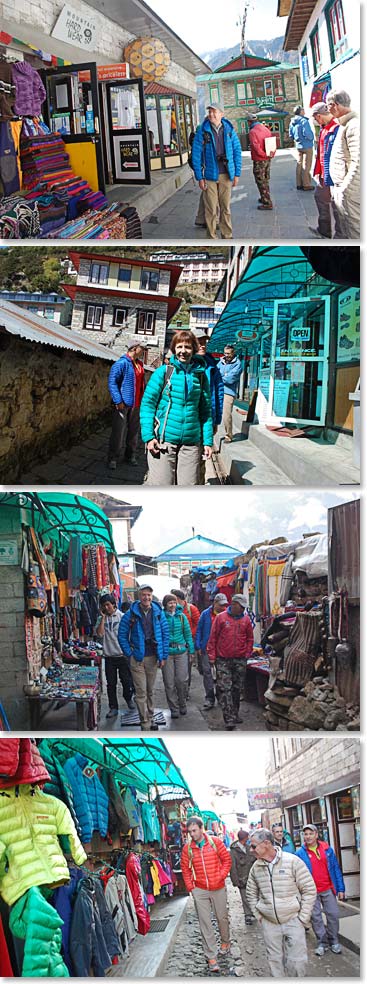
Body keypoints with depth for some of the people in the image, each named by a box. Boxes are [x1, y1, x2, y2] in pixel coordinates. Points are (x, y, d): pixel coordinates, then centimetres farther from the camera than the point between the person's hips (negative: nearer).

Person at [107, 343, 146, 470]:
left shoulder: (140, 364, 11)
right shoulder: (122, 363, -13)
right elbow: (112, 382, -18)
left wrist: (142, 399, 15)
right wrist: (118, 401, -22)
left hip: (136, 404, 8)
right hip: (123, 404, -7)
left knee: (134, 430, 15)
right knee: (118, 432, -3)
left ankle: (130, 455, 28)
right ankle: (113, 458, 5)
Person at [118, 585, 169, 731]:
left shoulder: (158, 613, 2)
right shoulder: (131, 614, -6)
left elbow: (165, 634, 6)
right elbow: (122, 635, 0)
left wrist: (163, 656, 3)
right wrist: (129, 653, -4)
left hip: (153, 657, 3)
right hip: (137, 658, -3)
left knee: (150, 691, 15)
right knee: (141, 692, -4)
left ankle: (150, 718, 27)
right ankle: (145, 724, -1)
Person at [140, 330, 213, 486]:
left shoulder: (200, 375, 9)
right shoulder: (163, 371, 1)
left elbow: (206, 411, 13)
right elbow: (147, 403, -1)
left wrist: (207, 441, 7)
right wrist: (148, 436, -10)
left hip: (191, 444, 3)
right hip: (163, 441, -3)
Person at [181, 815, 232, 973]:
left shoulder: (215, 842, -7)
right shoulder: (187, 848, -4)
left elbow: (227, 860, -1)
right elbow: (185, 869, 5)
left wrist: (221, 876, -8)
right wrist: (190, 887, 0)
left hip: (218, 888, 0)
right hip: (199, 890, 0)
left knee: (222, 917, 14)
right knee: (205, 923, -2)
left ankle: (225, 941, 42)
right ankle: (211, 957, 3)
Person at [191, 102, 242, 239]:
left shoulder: (229, 130, 3)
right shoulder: (202, 131, -3)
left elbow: (237, 152, 8)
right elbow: (196, 155, -3)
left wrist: (237, 174, 3)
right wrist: (200, 177, -7)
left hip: (226, 175, 2)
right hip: (210, 175, -2)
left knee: (226, 207, 10)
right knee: (211, 209, -1)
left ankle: (227, 236, 20)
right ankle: (212, 238, 8)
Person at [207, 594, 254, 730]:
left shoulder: (246, 619, 6)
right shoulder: (221, 618, -2)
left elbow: (250, 638, 16)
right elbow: (213, 638, 1)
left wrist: (247, 654, 7)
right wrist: (212, 656, -2)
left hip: (240, 660, 3)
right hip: (223, 660, -3)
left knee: (237, 688, 11)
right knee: (224, 689, -9)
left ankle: (235, 713, 27)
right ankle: (229, 719, -12)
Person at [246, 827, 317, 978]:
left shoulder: (292, 861, -11)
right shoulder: (256, 867, 1)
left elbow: (309, 890, -7)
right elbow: (251, 893, 15)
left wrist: (302, 918, -9)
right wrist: (259, 916, 6)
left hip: (293, 920, -3)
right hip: (269, 923, 3)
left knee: (297, 962, -6)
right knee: (275, 962, 7)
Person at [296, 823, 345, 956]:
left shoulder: (327, 849, 0)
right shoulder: (300, 853, -5)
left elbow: (336, 869, 3)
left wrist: (340, 889, 1)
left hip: (328, 890, 1)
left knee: (333, 915, 5)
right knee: (316, 917, 5)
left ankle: (334, 941, 22)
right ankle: (322, 943, 19)